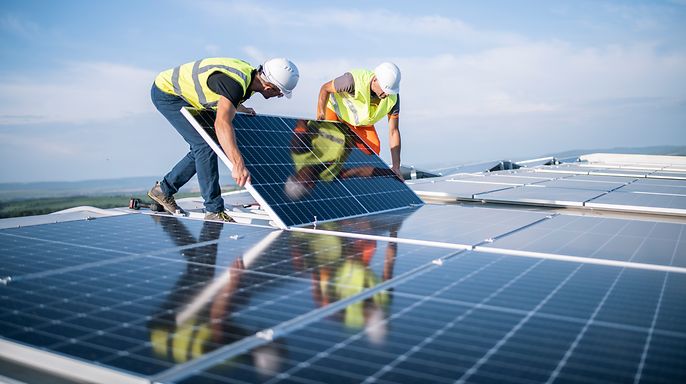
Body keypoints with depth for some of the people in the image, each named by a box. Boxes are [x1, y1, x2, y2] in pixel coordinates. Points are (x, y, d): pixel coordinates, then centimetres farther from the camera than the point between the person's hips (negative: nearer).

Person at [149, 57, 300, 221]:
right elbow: (222, 123, -50)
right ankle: (214, 211, -11)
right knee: (205, 144, -17)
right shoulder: (235, 83, -35)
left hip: (183, 94, 9)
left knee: (203, 147, 11)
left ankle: (163, 189, 25)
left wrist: (243, 109, 26)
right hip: (166, 92, -9)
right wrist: (238, 164, -59)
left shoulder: (250, 74, -6)